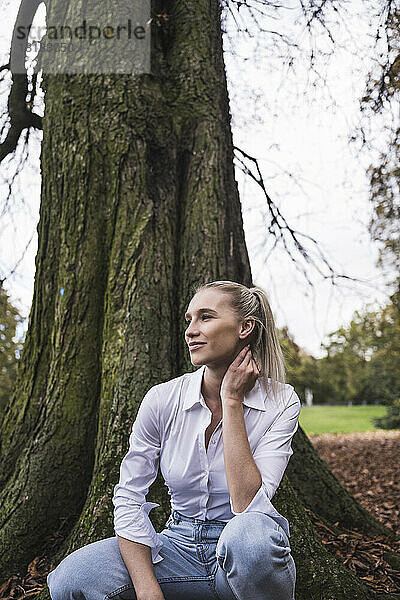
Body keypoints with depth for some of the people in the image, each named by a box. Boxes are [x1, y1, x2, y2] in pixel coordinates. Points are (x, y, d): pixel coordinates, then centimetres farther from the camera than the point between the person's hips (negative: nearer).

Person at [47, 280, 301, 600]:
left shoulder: (280, 402, -12)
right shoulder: (163, 399, -7)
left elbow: (248, 505, -23)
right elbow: (128, 496, -5)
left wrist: (232, 400, -22)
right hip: (181, 546, 2)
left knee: (252, 532, -38)